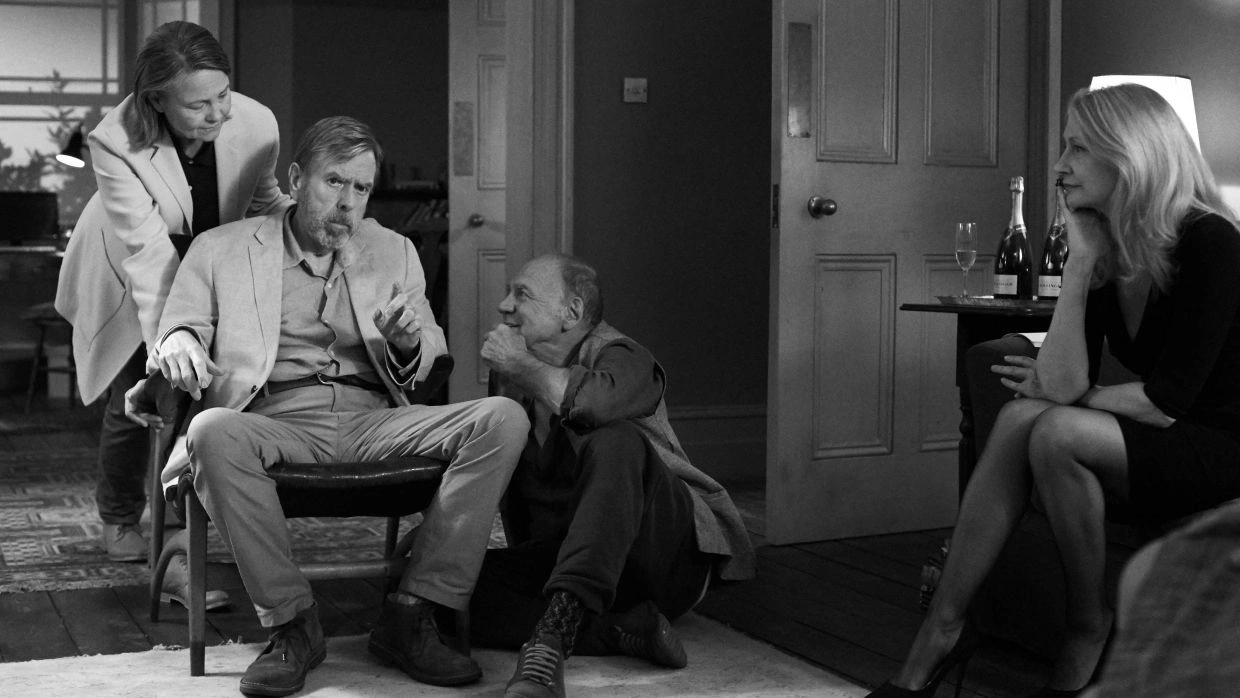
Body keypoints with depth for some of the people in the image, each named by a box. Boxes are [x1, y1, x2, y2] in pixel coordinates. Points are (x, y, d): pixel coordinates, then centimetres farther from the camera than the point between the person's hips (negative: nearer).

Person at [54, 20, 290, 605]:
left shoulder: (256, 125, -25)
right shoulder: (115, 142, -33)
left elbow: (264, 200, -3)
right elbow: (147, 250, -38)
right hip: (127, 280, -2)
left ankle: (176, 551, -3)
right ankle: (119, 522, 31)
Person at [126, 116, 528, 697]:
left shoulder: (394, 253, 23)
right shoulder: (221, 250, 15)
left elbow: (432, 363, 21)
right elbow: (174, 334, 11)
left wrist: (408, 343, -4)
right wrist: (179, 345, -15)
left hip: (375, 421, 2)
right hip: (277, 423, -2)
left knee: (503, 418, -23)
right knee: (212, 430, -37)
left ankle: (411, 616, -21)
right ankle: (290, 623, -21)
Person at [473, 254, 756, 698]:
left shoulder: (621, 358, -7)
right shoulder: (507, 376, 13)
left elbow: (593, 403, -31)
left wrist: (522, 366, -17)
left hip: (666, 555, -6)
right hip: (558, 557, 6)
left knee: (613, 441, -35)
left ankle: (554, 634, -47)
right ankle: (623, 628, -26)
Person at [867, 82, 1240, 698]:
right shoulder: (1104, 249, 3)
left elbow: (1167, 401, -19)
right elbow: (1064, 382, -10)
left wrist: (1064, 401, -6)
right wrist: (1081, 260, -12)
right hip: (1146, 448, 6)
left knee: (1055, 432, -29)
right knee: (1019, 419, -21)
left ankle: (1088, 630, -11)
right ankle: (940, 632, -22)